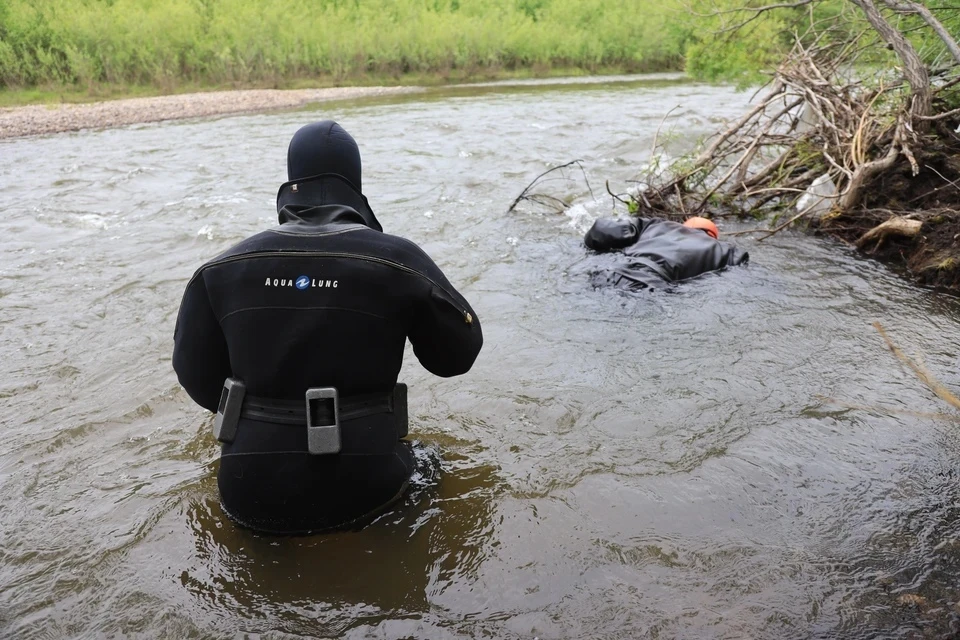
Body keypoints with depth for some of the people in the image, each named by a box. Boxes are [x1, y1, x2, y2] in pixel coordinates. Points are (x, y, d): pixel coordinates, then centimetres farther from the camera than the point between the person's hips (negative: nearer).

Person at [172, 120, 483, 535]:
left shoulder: (223, 269, -1)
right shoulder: (396, 260, -9)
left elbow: (195, 372, 9)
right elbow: (459, 352, 2)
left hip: (253, 498, 3)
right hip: (360, 489, -2)